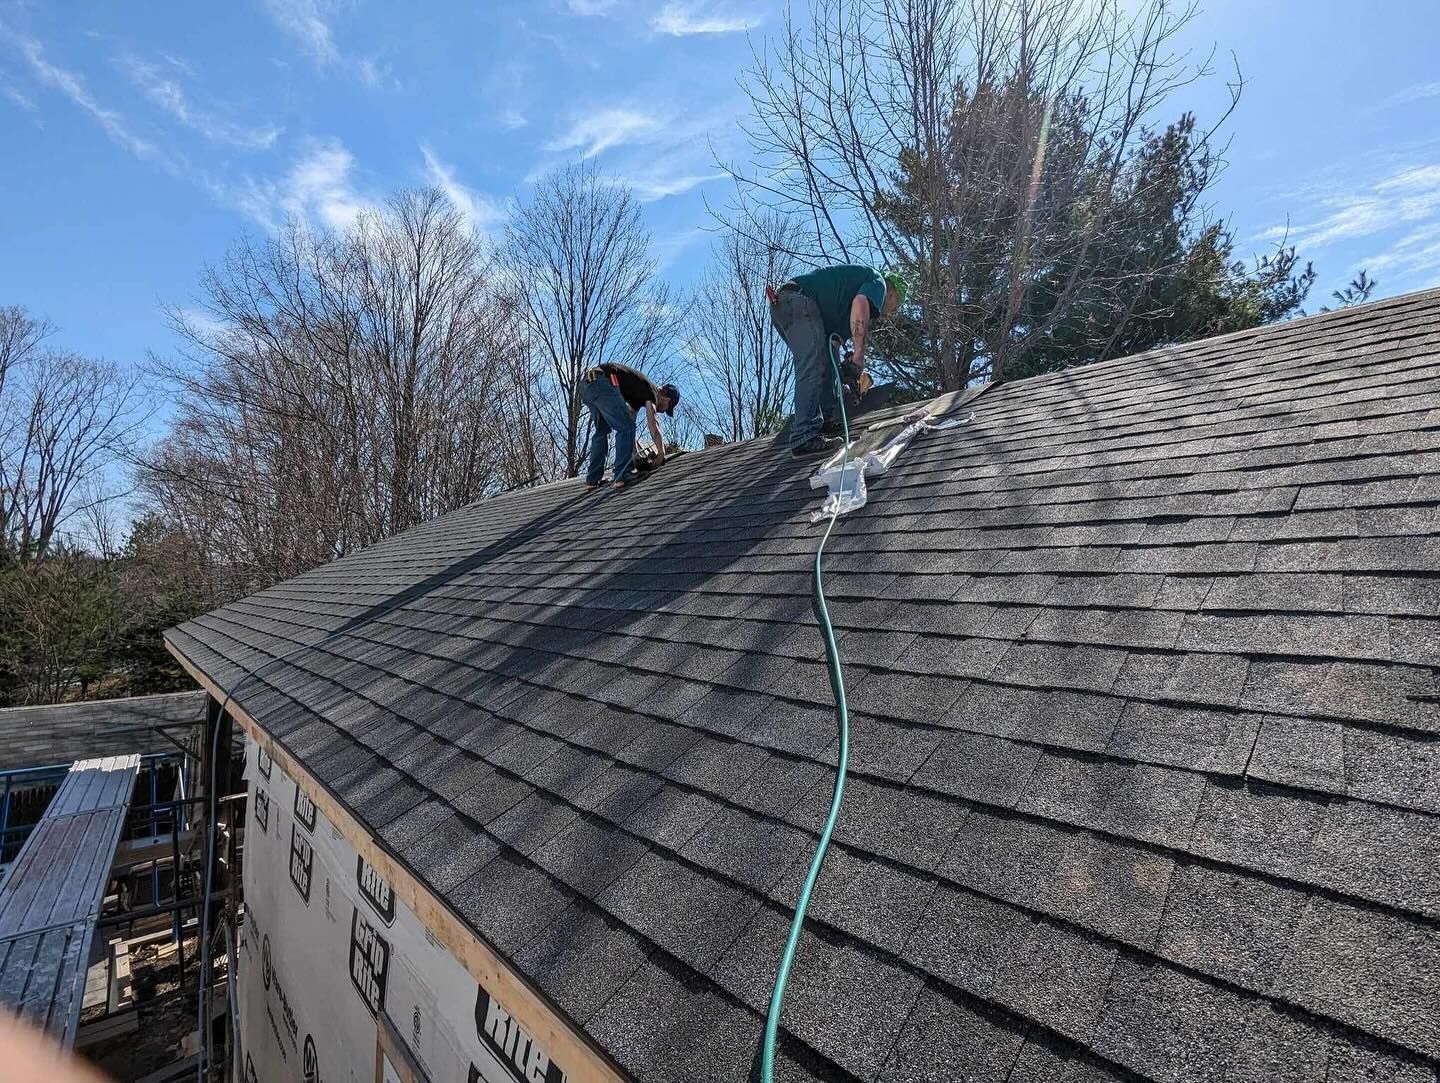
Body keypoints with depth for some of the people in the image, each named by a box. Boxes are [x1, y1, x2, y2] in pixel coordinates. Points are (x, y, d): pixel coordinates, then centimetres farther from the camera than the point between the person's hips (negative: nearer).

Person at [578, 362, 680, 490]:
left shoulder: (639, 392, 30)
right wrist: (661, 453, 6)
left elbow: (630, 421, 34)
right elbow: (654, 429, -4)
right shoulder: (652, 392, 4)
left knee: (601, 431, 19)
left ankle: (592, 479, 18)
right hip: (601, 382, -10)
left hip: (585, 383, 10)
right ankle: (623, 476, -8)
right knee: (625, 428, -3)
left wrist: (634, 455, 36)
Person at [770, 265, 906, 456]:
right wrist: (860, 353, -16)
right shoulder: (878, 282, 8)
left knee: (825, 366, 16)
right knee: (812, 370, -16)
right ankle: (804, 438, -22)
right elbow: (860, 304, -18)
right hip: (799, 301, -10)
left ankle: (828, 421, 17)